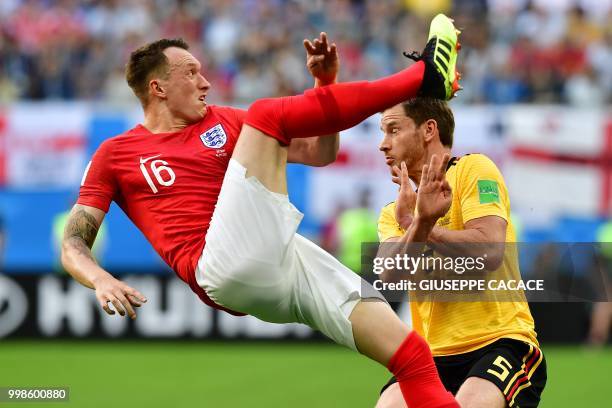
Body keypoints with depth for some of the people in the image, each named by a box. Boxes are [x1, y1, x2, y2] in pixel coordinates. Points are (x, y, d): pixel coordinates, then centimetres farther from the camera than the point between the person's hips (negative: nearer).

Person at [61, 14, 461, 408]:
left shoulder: (225, 122, 27)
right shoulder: (115, 155, 14)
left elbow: (320, 152, 30)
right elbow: (73, 246, 9)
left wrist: (325, 83, 14)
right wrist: (102, 281, -14)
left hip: (287, 256, 6)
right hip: (222, 269, -6)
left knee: (410, 351, -12)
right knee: (266, 115, -13)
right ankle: (424, 76, -11)